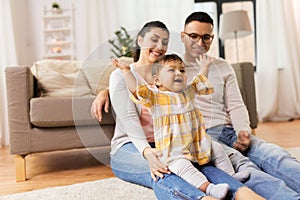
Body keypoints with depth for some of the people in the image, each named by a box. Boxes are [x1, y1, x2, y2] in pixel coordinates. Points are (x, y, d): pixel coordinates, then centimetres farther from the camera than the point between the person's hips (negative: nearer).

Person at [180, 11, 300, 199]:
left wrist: (244, 131, -6)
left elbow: (236, 105, 14)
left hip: (229, 132, 5)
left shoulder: (223, 67, 22)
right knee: (241, 164, -34)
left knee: (276, 155, -24)